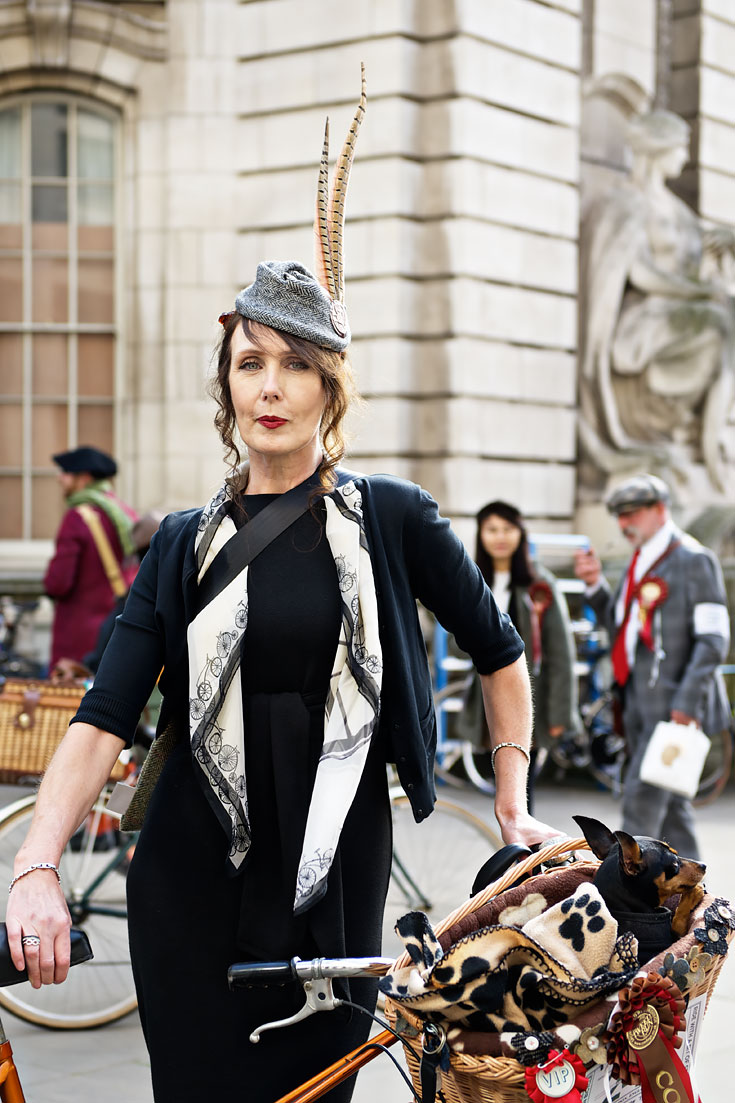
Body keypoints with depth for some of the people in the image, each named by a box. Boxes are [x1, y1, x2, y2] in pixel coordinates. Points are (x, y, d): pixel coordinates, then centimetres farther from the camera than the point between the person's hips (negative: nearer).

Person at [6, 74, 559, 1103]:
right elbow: (103, 719, -7)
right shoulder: (184, 545, 4)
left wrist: (513, 806, 10)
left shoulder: (391, 518, 0)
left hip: (336, 875, -1)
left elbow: (502, 656, 12)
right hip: (192, 884, 1)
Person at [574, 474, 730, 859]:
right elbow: (618, 623, 19)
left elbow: (713, 639, -15)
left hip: (675, 701, -8)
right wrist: (595, 584, 3)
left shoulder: (693, 560, -10)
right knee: (668, 801, 12)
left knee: (642, 796, -11)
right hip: (641, 698, 9)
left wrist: (686, 701, -21)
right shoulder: (641, 561, 16)